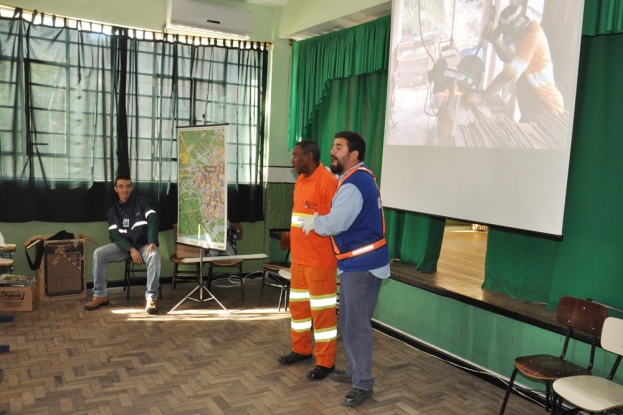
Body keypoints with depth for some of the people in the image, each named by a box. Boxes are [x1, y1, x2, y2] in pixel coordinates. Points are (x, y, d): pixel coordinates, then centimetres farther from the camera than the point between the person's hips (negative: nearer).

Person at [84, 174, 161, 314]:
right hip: (124, 246, 3)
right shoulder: (112, 210, 9)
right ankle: (100, 295, -11)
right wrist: (131, 249, -18)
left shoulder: (142, 202, 0)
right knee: (98, 253, -21)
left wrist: (152, 242, -31)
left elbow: (153, 221, -14)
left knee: (155, 255, -36)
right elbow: (114, 235, 0)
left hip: (143, 245, -3)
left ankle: (151, 297, -33)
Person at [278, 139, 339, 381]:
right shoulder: (300, 181, 12)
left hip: (320, 259, -9)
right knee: (298, 304, 18)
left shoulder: (328, 182, -16)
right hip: (299, 257, 9)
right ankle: (301, 349, 34)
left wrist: (336, 256, -15)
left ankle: (325, 362, 13)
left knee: (322, 309, 1)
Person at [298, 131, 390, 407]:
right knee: (348, 321, 18)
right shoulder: (357, 177, 14)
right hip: (356, 261, 11)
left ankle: (363, 384, 9)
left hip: (363, 264, -11)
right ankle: (355, 372, 32)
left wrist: (312, 223, -7)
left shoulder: (354, 183, -20)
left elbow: (334, 224, -26)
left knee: (357, 324, -3)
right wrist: (319, 219, 6)